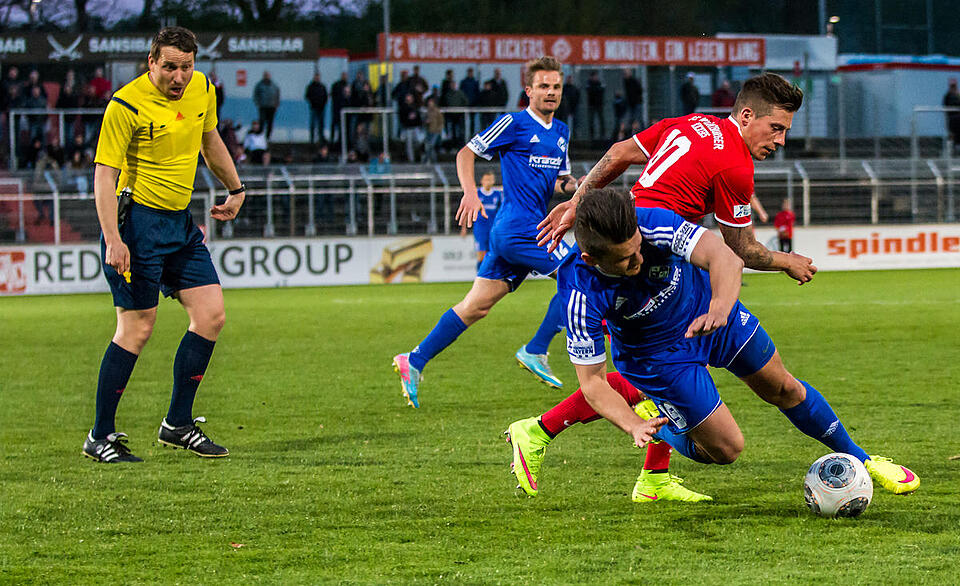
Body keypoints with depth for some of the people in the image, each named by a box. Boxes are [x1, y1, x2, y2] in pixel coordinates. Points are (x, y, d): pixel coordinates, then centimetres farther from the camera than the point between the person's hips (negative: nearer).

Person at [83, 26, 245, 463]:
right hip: (138, 219, -7)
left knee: (211, 316, 1)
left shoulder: (202, 89, 3)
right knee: (137, 327, -9)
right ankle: (100, 437, 0)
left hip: (181, 221, 7)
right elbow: (104, 174, -18)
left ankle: (178, 424, 12)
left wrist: (234, 188, 31)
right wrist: (113, 240, -27)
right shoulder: (127, 105, -17)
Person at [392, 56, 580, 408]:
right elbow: (466, 153, -3)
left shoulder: (561, 132, 18)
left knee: (476, 306, 7)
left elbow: (559, 182, 26)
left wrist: (572, 184, 3)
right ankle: (535, 352, -3)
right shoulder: (514, 124, -5)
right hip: (518, 229, -8)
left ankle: (415, 361, 9)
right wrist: (470, 193, -17)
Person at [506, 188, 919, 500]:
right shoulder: (581, 294, -36)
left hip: (709, 312, 3)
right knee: (725, 448, -3)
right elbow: (592, 381, -30)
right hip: (660, 354, -3)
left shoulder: (652, 222, -35)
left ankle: (858, 458, 36)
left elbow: (725, 258, -43)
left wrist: (719, 308, -63)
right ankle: (651, 422, 24)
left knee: (782, 389, 14)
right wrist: (633, 427, -45)